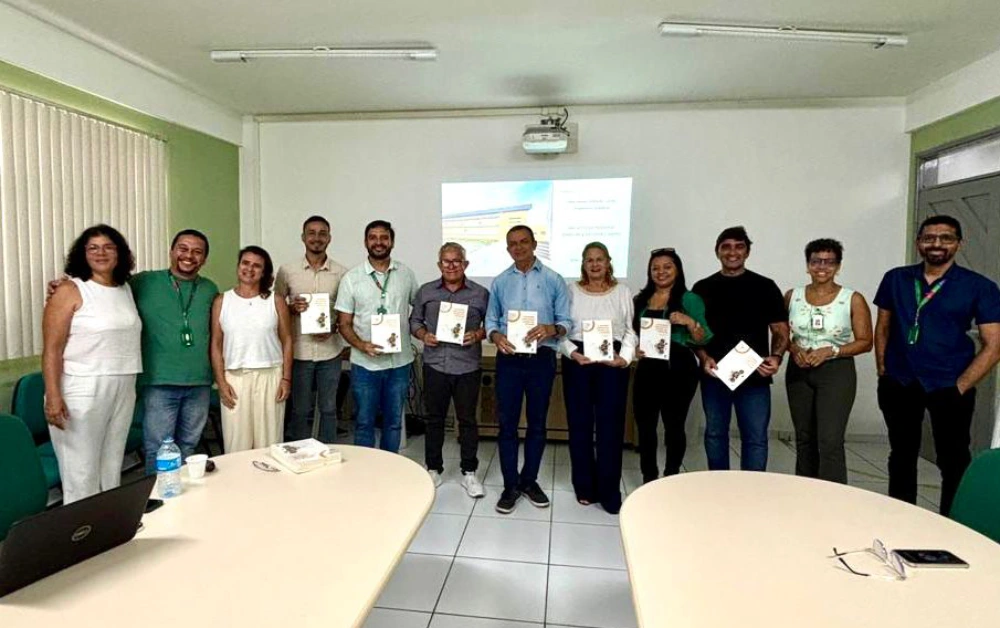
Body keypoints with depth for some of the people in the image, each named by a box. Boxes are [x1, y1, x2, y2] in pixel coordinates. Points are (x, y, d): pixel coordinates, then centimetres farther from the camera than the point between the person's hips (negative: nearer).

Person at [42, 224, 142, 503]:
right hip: (82, 391, -5)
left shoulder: (126, 289, 11)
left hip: (123, 389, 5)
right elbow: (51, 349, -10)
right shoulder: (70, 291, -6)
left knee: (112, 469, 13)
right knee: (81, 474, 1)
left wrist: (130, 385, 11)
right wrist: (53, 396, -18)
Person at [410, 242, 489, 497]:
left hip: (468, 367, -1)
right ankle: (433, 469, 27)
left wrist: (477, 335, -15)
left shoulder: (480, 293, 1)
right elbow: (414, 321, 11)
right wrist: (424, 335, -8)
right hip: (435, 365, 2)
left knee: (467, 420, 7)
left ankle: (469, 473, 20)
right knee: (434, 419, 12)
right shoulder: (425, 291, 6)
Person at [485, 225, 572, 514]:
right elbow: (491, 319, 9)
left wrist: (551, 329, -22)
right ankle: (510, 485, 17)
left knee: (537, 422, 11)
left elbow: (567, 321, -1)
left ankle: (529, 480, 28)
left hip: (542, 359, 0)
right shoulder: (500, 282, 7)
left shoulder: (553, 279, 1)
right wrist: (495, 336, -12)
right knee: (507, 423, 3)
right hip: (509, 359, 1)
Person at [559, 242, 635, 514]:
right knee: (580, 423, 5)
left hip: (612, 363, 0)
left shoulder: (623, 292, 8)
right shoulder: (571, 290, 6)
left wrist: (624, 358, -10)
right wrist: (573, 353, -13)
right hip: (577, 361, 1)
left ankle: (609, 491, 10)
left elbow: (631, 331, 5)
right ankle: (585, 486, 20)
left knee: (610, 425, -1)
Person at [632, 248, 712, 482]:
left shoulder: (689, 299, 0)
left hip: (678, 368, -4)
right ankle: (649, 478, 20)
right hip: (647, 368, 4)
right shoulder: (640, 300, 12)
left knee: (674, 425, 4)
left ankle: (672, 477, 22)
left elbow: (704, 340, -3)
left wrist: (690, 322, -20)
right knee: (644, 425, 5)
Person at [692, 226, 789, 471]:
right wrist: (704, 358, -10)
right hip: (714, 375, 2)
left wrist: (776, 357, -15)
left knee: (755, 437, 1)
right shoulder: (703, 288, 7)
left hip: (755, 376, -1)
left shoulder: (765, 287, 4)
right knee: (715, 434, 12)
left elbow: (780, 330, 4)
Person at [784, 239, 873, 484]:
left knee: (830, 441, -11)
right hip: (799, 373, 3)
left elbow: (865, 342, -3)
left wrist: (831, 351, -17)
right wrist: (794, 349, -11)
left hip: (837, 372, -3)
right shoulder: (792, 296, 3)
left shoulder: (853, 300, -4)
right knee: (804, 439, 12)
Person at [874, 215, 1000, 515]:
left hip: (948, 388, -2)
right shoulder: (895, 279, 4)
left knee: (954, 462, 6)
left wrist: (960, 386, -11)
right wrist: (882, 371, 5)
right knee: (902, 455, 15)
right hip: (898, 384, 3)